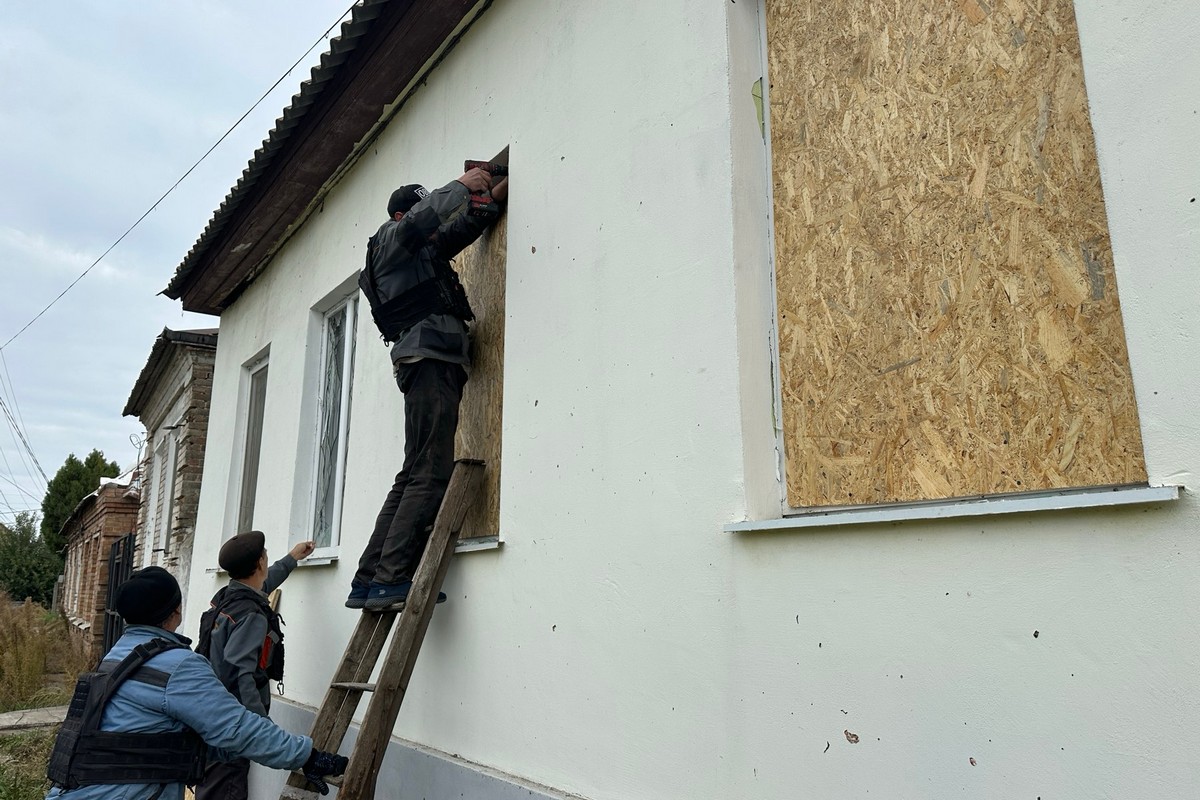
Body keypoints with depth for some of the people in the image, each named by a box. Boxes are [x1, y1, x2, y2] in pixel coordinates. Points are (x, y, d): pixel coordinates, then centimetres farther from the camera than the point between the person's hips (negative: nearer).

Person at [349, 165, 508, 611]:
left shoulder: (427, 250, 33)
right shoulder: (390, 239, 10)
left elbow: (460, 230, 38)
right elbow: (424, 217, -10)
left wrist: (490, 199, 24)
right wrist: (462, 186, 2)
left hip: (438, 364, 9)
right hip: (428, 360, -9)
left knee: (415, 476, 3)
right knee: (430, 474, -17)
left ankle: (368, 581, 2)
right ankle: (390, 579, -20)